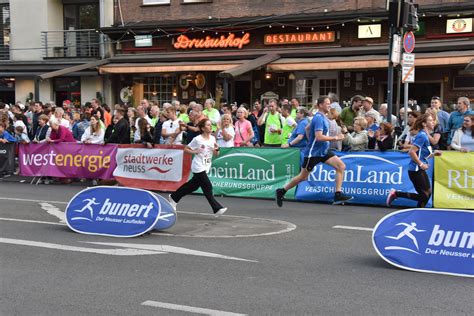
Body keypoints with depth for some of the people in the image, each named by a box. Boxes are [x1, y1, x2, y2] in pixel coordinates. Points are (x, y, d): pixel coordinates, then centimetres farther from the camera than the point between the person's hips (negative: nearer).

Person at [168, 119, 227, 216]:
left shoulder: (212, 138, 6)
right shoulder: (197, 139, -11)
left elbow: (216, 154, 11)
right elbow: (186, 149, -4)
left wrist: (216, 149, -10)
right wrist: (195, 151, -20)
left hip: (206, 167, 7)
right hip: (198, 167, -7)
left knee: (194, 185, 15)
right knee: (208, 187, -12)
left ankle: (173, 197, 33)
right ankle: (217, 208, -9)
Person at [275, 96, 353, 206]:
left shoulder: (323, 117, 10)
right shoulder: (318, 118, -19)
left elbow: (307, 128, 23)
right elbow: (319, 137, -30)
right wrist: (335, 138, -25)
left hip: (323, 151, 9)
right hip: (313, 153, -9)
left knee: (341, 166, -8)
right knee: (303, 177, 3)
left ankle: (338, 195, -9)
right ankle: (281, 191, 22)